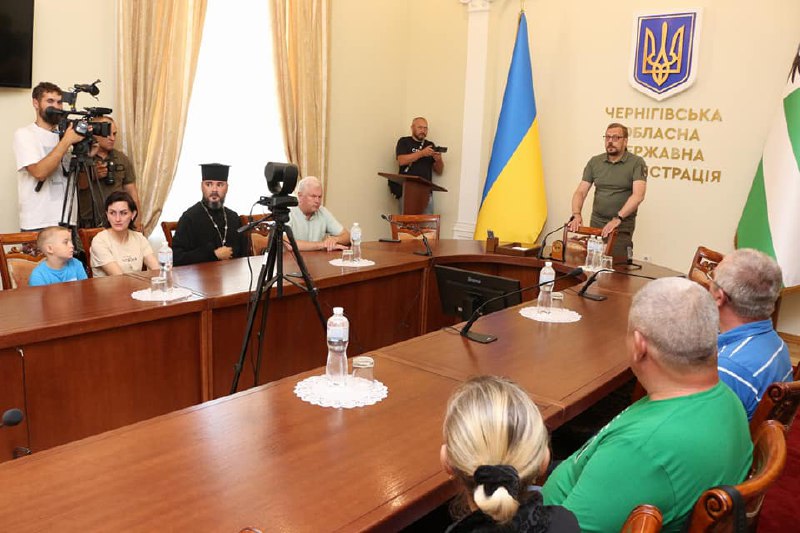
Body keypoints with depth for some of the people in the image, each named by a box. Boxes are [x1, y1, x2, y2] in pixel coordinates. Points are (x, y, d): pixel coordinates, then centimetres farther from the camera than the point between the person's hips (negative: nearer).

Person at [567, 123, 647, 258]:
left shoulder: (636, 163, -5)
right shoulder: (594, 162, 7)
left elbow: (638, 195, -16)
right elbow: (580, 192, 3)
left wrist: (618, 219, -27)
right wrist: (576, 215, -16)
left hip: (622, 226, -3)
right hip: (596, 223, 4)